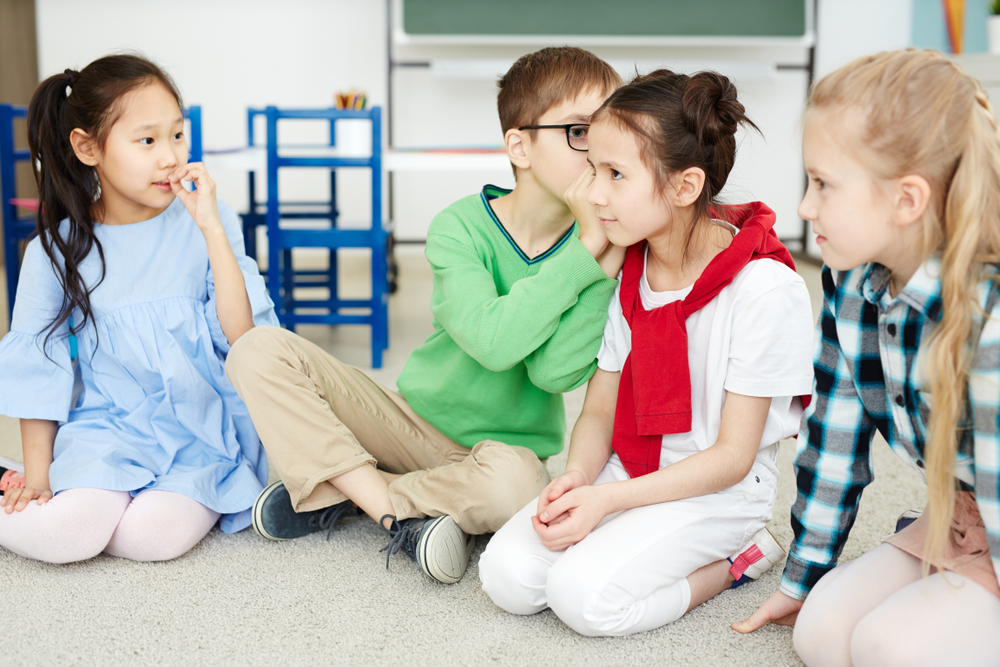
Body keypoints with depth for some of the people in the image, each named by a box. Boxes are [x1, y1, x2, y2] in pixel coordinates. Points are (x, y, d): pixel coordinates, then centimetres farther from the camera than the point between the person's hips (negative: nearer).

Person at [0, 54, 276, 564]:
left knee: (153, 535, -27)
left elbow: (242, 336, -12)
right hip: (105, 426, 1)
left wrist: (212, 228, -17)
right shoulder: (57, 252, -1)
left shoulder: (205, 227, -2)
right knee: (59, 534, -24)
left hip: (198, 432, -1)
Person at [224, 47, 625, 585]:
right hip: (413, 417, 1)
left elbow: (556, 371, -25)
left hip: (503, 445, 0)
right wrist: (586, 252, -29)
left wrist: (608, 259, -27)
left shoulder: (604, 249, -9)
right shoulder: (459, 226, -13)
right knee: (261, 350, -16)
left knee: (512, 482, -39)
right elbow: (492, 340, -31)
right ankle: (397, 515, -20)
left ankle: (335, 491, -14)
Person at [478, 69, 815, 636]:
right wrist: (578, 475, -16)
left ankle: (740, 556, -2)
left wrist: (607, 498, -23)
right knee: (506, 574, -13)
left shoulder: (765, 289, -20)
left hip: (719, 489, -5)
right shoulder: (625, 274, 1)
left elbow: (732, 457, -17)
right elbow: (600, 409, 6)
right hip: (628, 468, 6)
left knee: (583, 594, -24)